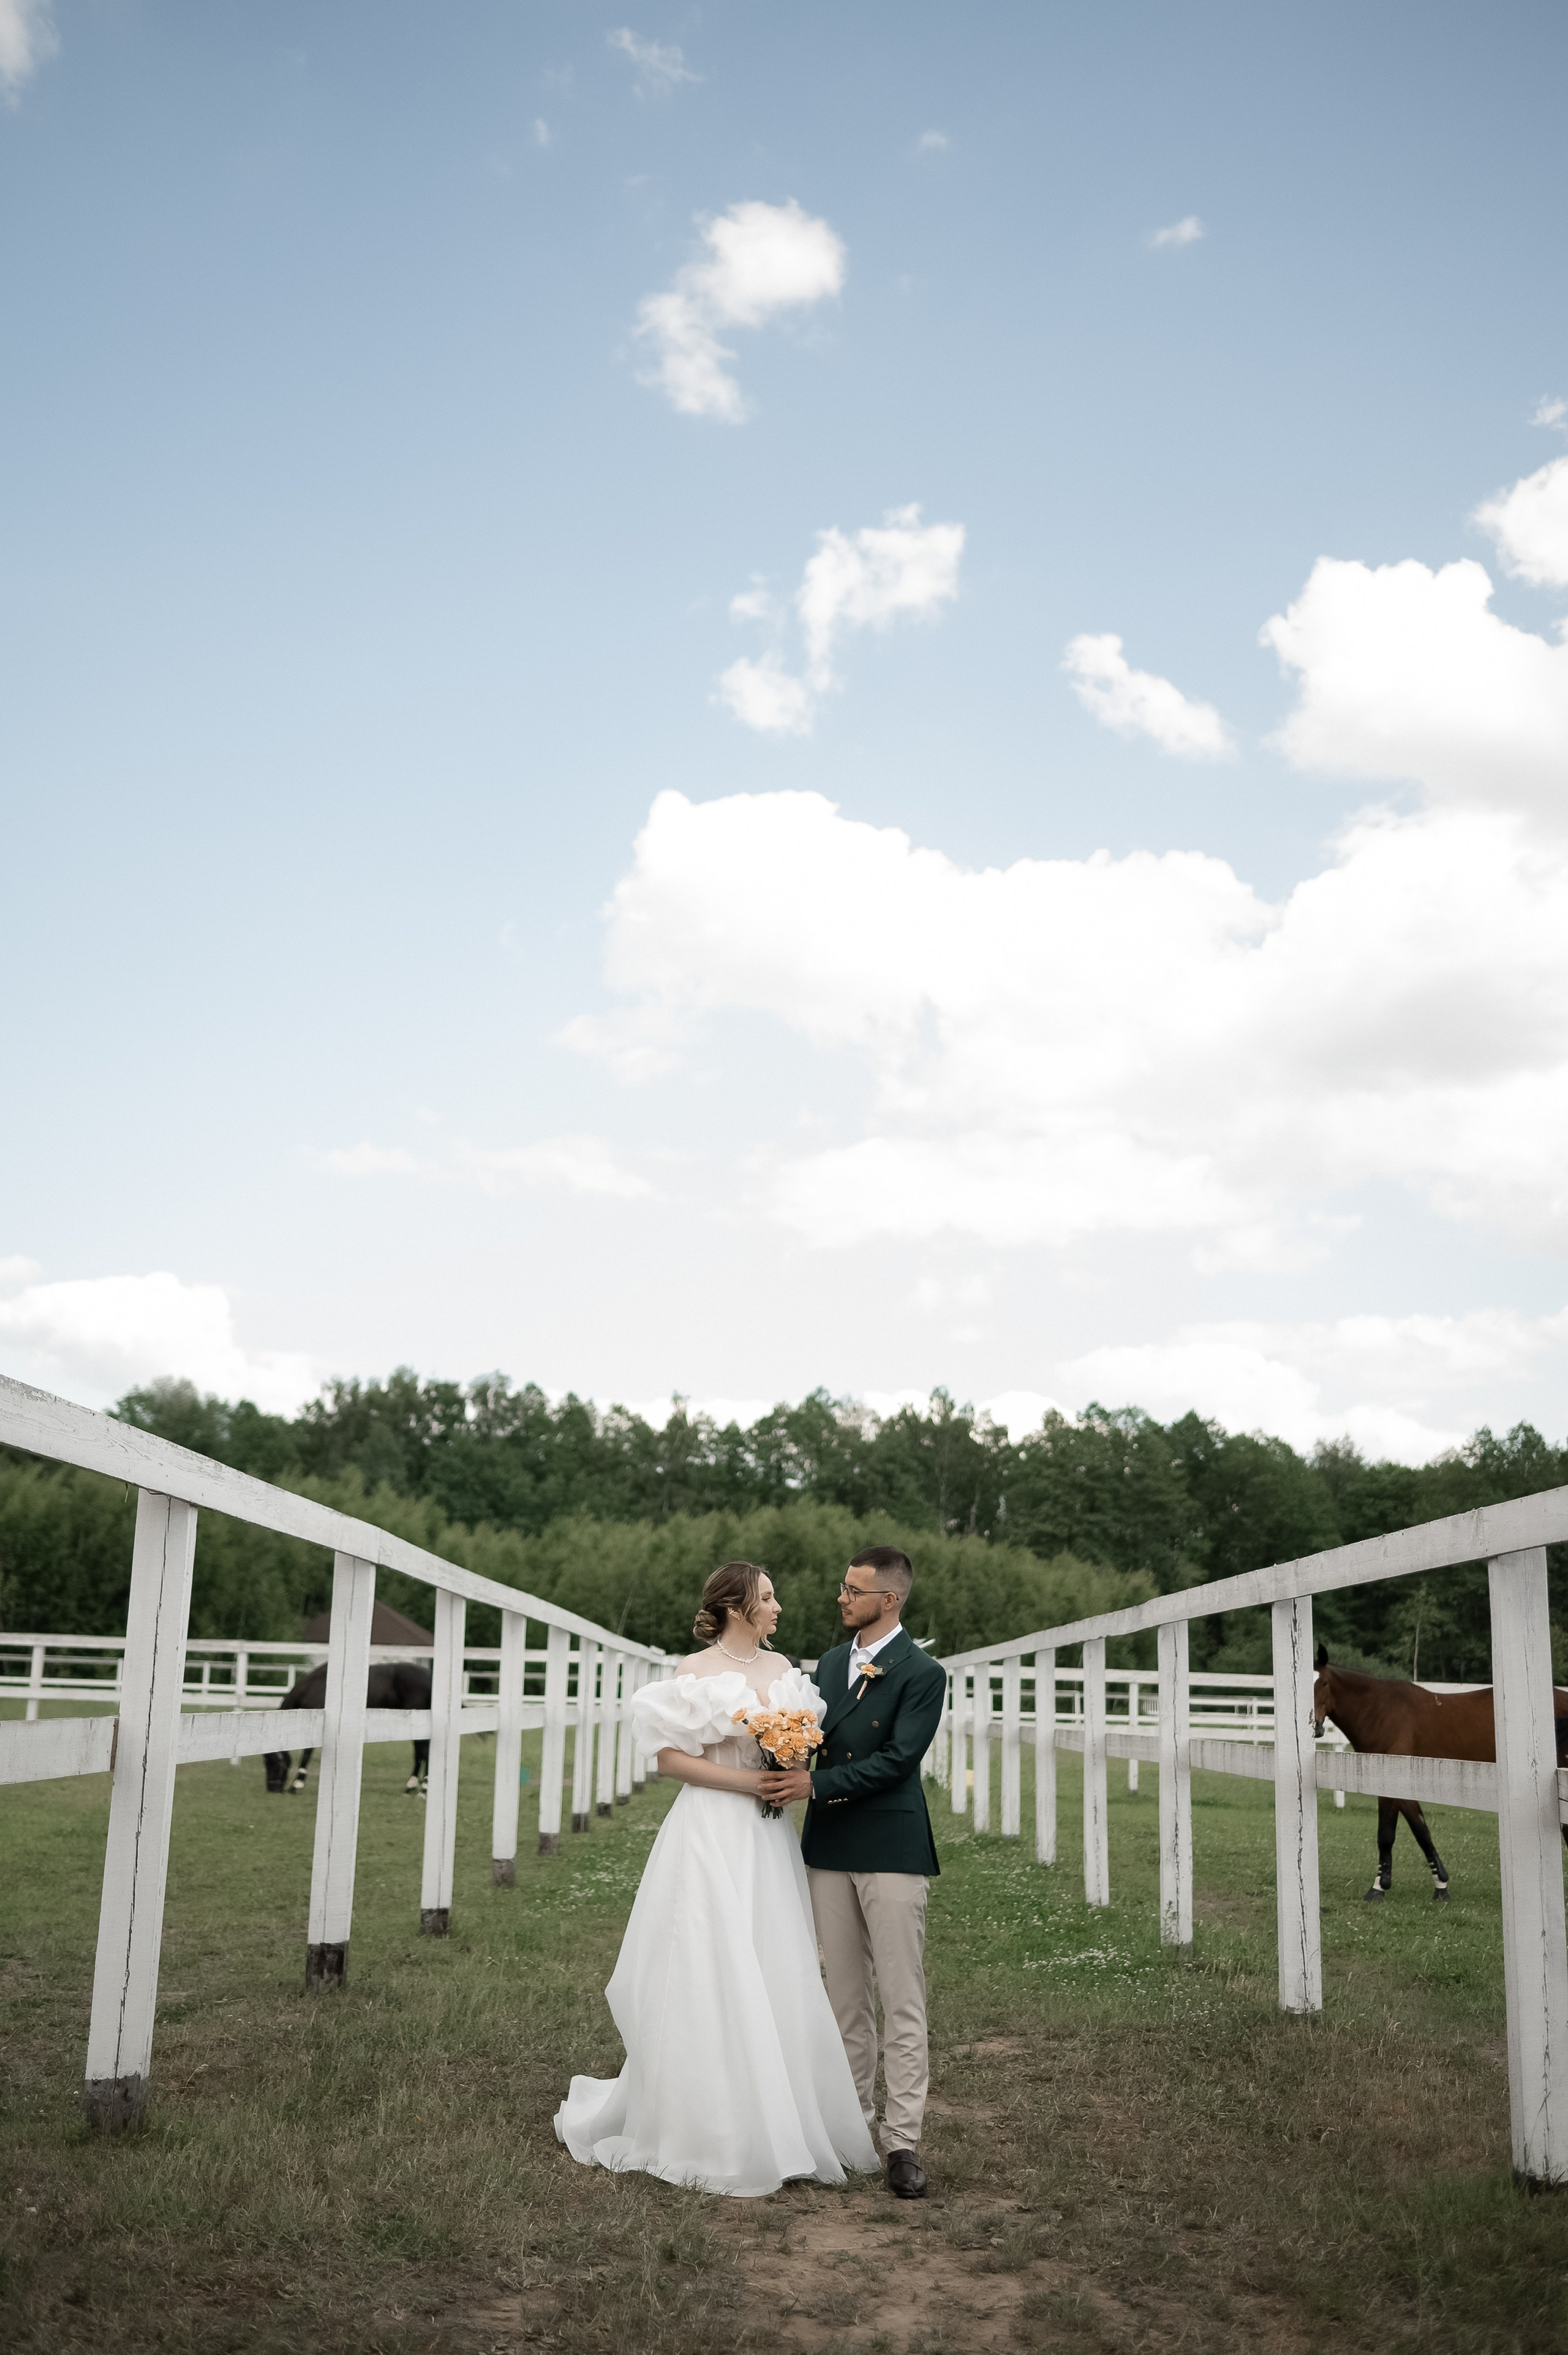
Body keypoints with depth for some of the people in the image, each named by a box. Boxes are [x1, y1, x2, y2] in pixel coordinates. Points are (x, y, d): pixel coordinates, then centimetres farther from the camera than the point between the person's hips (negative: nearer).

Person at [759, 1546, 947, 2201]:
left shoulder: (922, 1674, -9)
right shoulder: (829, 1663, 13)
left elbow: (897, 1759, -16)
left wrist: (814, 1784, -18)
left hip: (892, 1852, -6)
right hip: (829, 1850, 6)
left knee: (901, 2002, -2)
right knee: (846, 1998, 13)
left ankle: (903, 2140, 2)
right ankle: (854, 2120, 23)